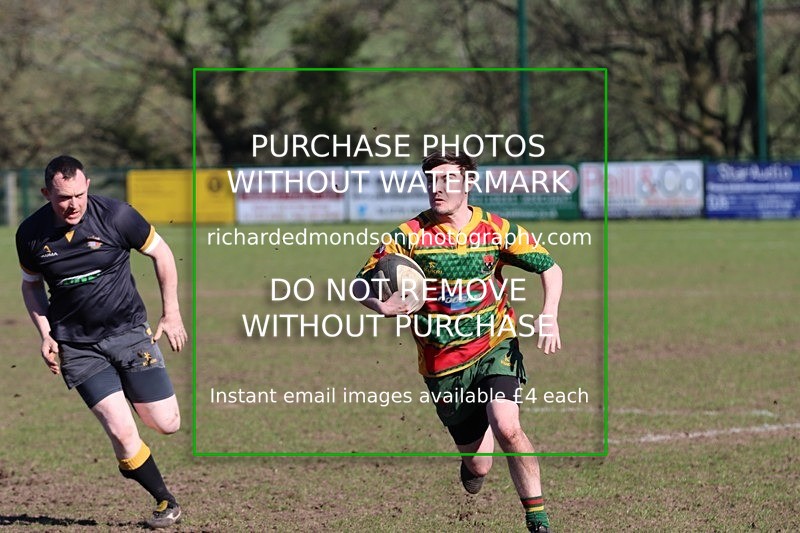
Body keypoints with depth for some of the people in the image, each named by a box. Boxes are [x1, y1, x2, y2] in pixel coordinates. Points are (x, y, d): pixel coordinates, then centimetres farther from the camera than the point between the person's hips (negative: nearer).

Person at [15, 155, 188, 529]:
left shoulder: (114, 215, -13)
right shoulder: (30, 234, -7)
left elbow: (161, 254, 2)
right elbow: (31, 284, 13)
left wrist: (172, 315, 1)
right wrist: (45, 334, 1)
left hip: (129, 330, 0)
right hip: (77, 345, 0)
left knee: (167, 424, -3)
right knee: (121, 430, -14)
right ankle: (165, 502, 7)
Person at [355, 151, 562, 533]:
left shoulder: (496, 230, -5)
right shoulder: (409, 235, -7)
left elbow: (550, 268, 5)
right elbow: (361, 284, -1)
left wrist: (549, 315, -11)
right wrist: (383, 307, -22)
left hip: (495, 346, -1)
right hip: (443, 363, 1)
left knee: (506, 428, -27)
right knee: (478, 467, 3)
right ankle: (471, 464, 43)